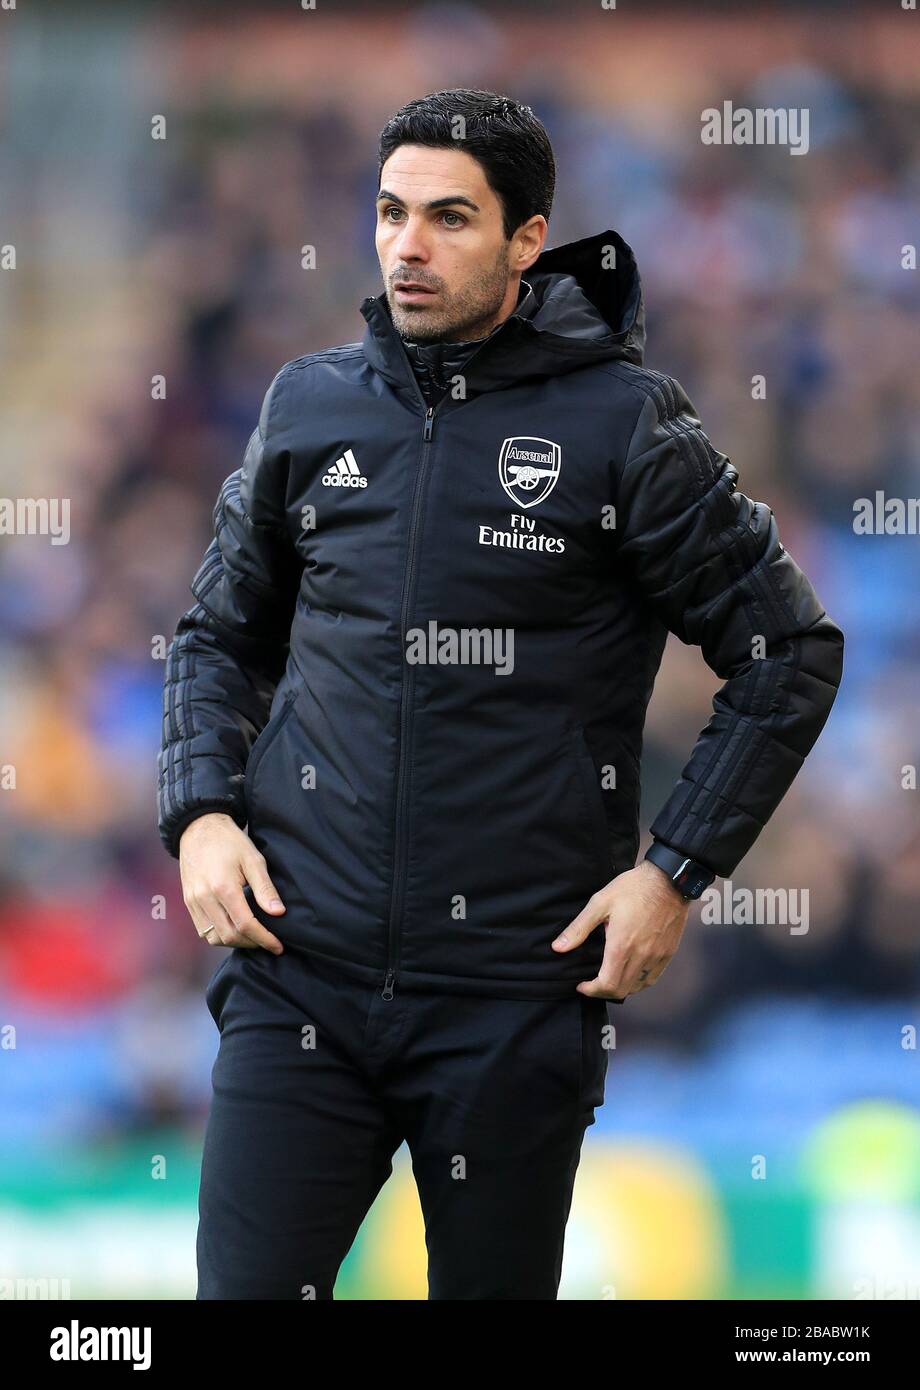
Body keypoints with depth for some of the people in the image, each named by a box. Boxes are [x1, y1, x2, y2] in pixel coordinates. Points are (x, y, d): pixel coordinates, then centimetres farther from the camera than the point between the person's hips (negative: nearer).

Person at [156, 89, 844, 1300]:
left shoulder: (621, 422, -3)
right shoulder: (311, 405, 8)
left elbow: (789, 654, 2)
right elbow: (221, 634, 20)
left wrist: (677, 870, -5)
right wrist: (201, 815, 3)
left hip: (518, 984, -2)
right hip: (302, 962, 2)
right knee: (246, 1287, -4)